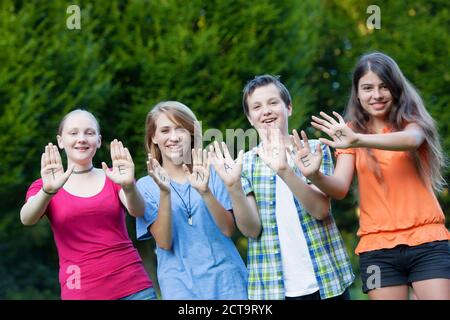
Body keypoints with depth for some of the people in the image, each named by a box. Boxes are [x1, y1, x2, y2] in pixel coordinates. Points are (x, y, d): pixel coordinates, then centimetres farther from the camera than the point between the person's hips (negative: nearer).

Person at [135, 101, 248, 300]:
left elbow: (228, 229, -5)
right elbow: (164, 242, -8)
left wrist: (205, 192, -18)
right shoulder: (146, 185, 2)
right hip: (181, 285, -1)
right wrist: (165, 193, -19)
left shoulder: (212, 173, 4)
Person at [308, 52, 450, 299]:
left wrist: (358, 140, -38)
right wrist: (315, 175, -28)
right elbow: (339, 188, -5)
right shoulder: (352, 131, 8)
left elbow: (411, 140, -22)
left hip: (427, 242, -1)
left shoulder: (411, 121, 3)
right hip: (377, 247, 1)